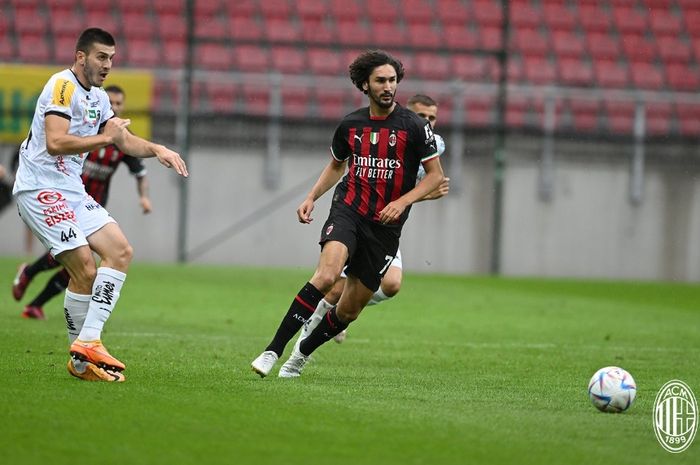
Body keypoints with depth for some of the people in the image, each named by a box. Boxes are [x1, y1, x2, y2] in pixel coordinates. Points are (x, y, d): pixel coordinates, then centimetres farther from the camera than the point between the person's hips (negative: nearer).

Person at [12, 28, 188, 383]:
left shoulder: (99, 98, 16)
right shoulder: (62, 86, -14)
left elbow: (126, 141, 22)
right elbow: (55, 142, -25)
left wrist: (156, 149, 2)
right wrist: (105, 137, -17)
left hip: (71, 190, 10)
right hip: (40, 189, -10)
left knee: (120, 251, -2)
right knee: (85, 270, -17)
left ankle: (88, 341, -4)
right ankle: (82, 358, -7)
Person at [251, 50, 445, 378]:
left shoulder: (414, 126, -5)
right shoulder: (350, 125, 5)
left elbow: (435, 175, 0)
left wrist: (402, 202, -14)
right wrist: (312, 197, 9)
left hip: (385, 226, 0)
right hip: (347, 211, 0)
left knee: (349, 311, 4)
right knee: (327, 274, -30)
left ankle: (303, 352, 31)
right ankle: (274, 349, -28)